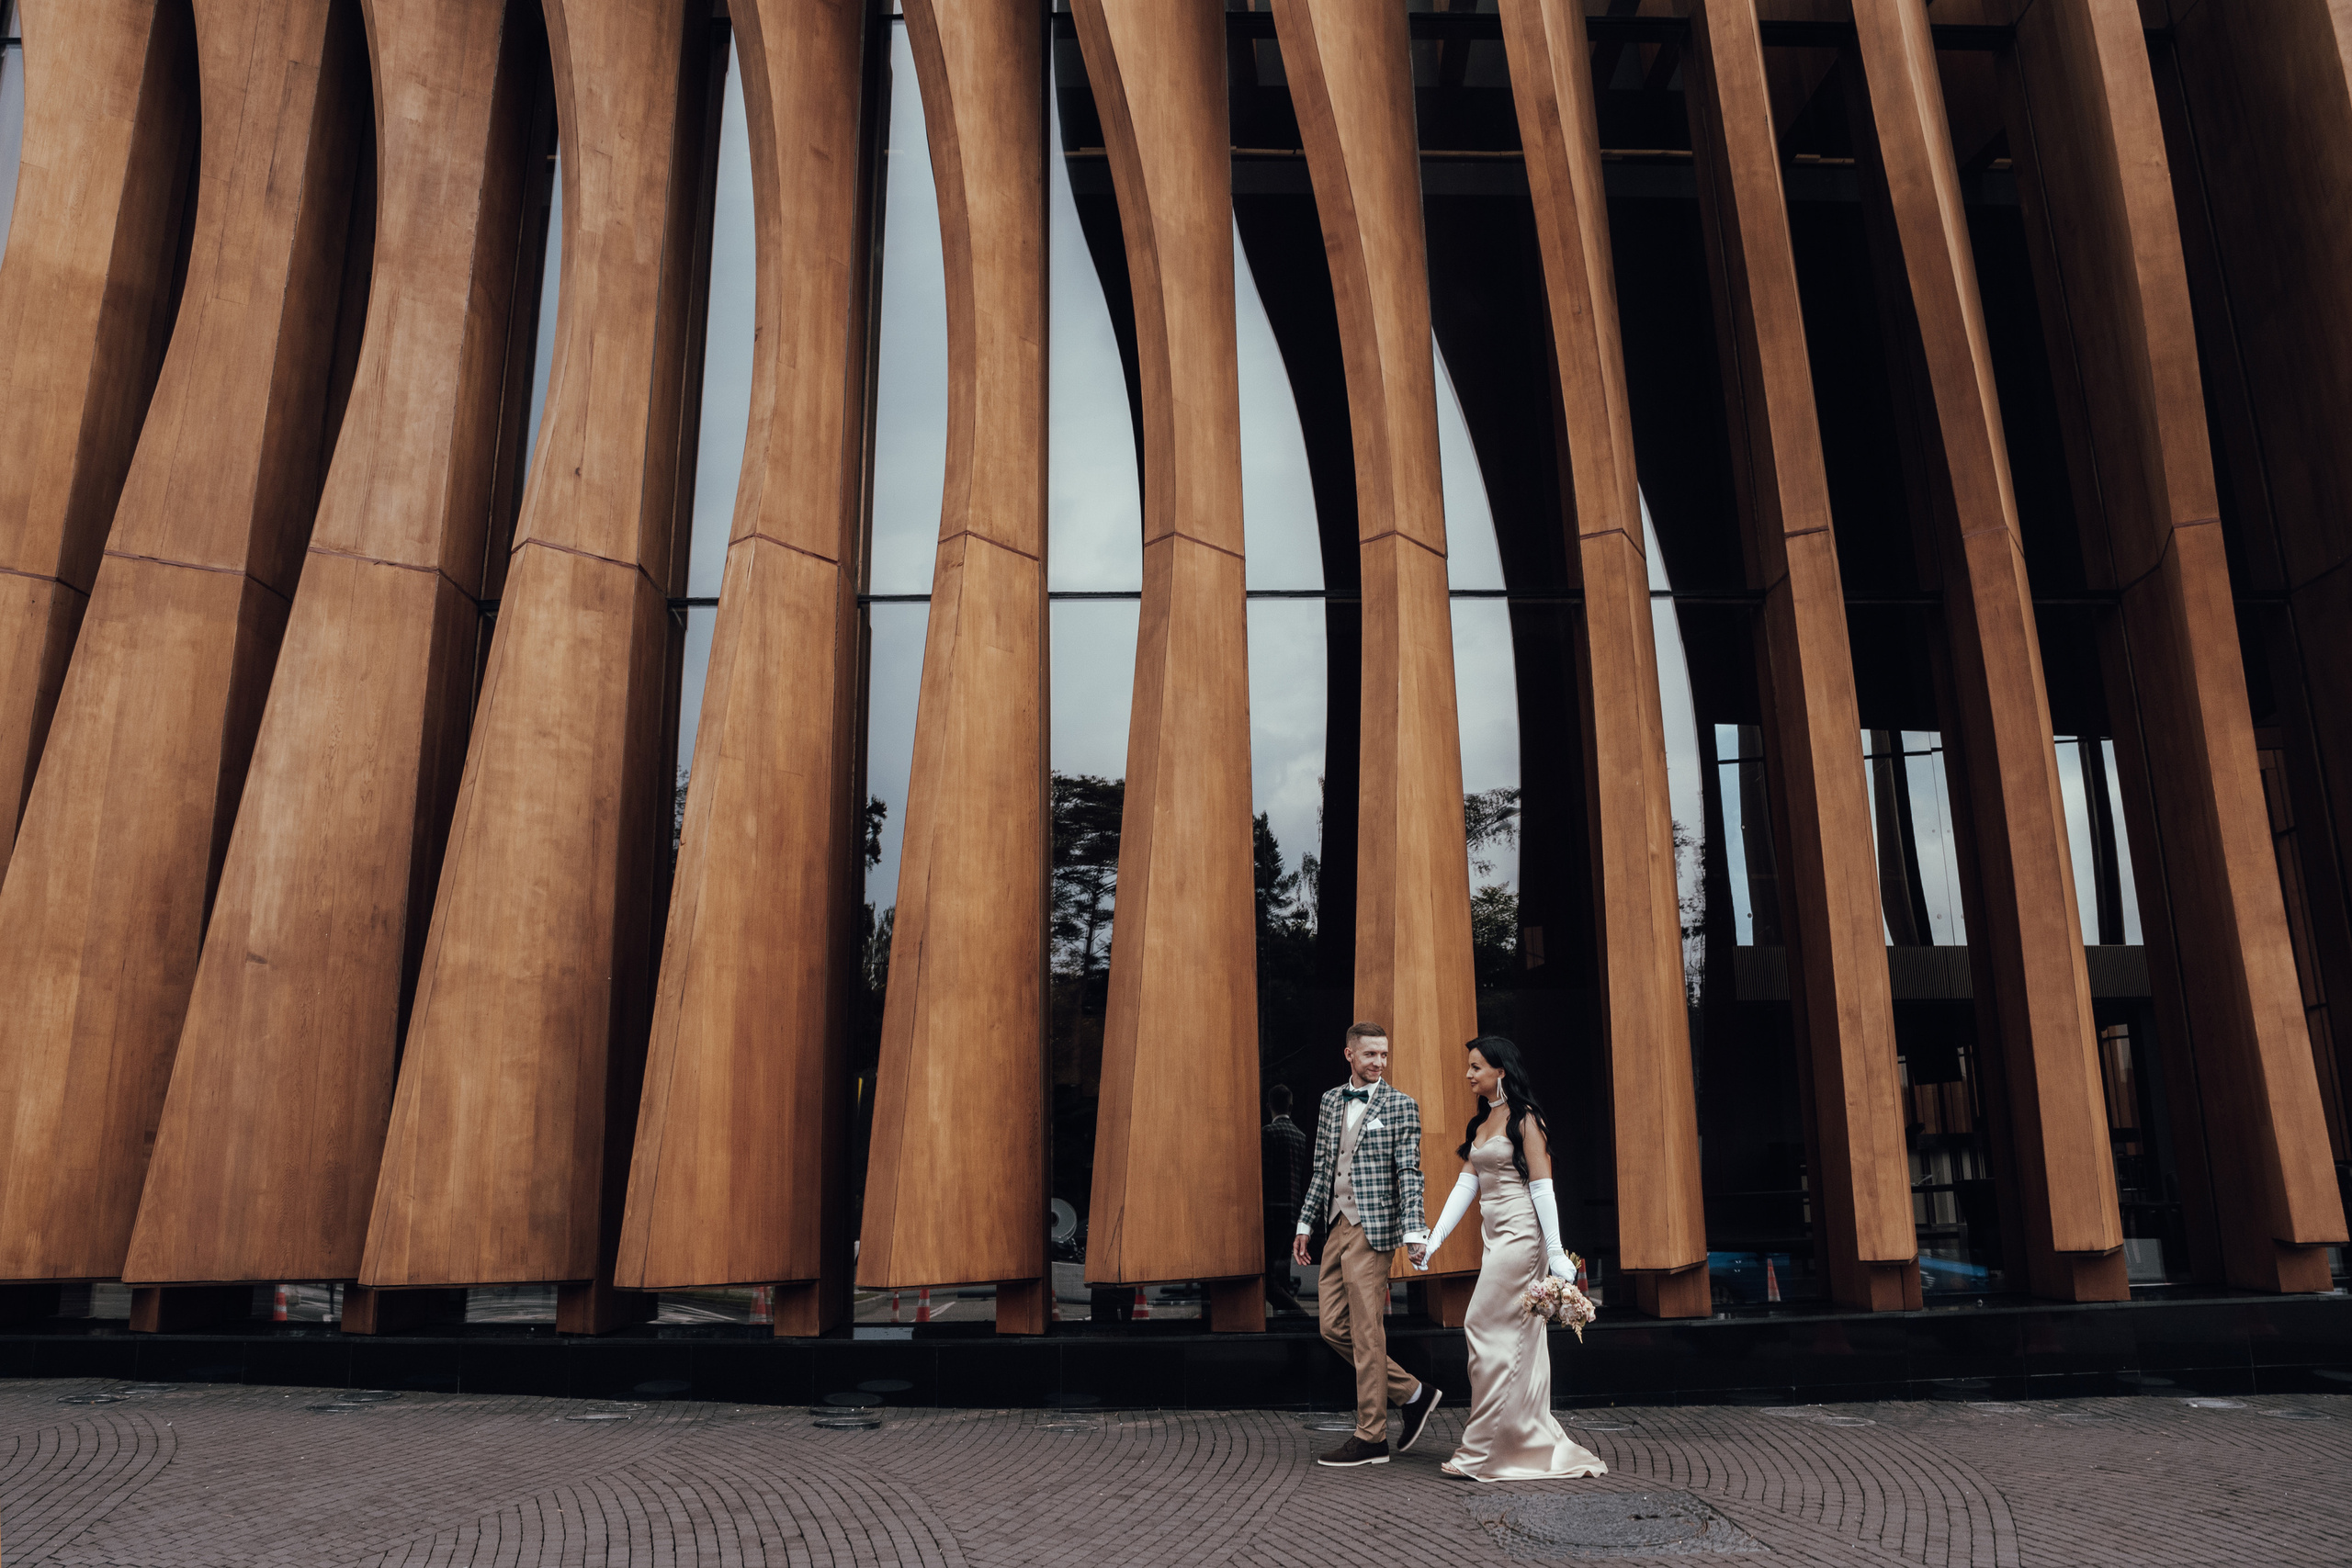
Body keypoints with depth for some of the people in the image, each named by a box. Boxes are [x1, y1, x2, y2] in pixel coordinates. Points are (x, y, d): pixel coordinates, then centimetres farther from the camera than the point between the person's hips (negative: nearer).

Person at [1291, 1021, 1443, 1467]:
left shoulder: (1400, 1105, -3)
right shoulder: (1331, 1100, 13)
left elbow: (1409, 1173, -7)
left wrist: (1413, 1232, -16)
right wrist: (1305, 1224, 16)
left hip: (1372, 1228, -7)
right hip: (1338, 1226, 7)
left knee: (1366, 1332, -4)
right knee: (1333, 1327, 7)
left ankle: (1370, 1438, 6)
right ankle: (1412, 1393, 21)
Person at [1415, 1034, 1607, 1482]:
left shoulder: (1525, 1120, -9)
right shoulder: (1480, 1122, 15)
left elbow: (1543, 1188, -13)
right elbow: (1466, 1184, 12)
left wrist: (1556, 1251, -17)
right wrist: (1433, 1240, 7)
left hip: (1521, 1235, -8)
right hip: (1497, 1238, 8)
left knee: (1488, 1331, -8)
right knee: (1520, 1342, 10)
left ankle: (1480, 1452, -2)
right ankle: (1540, 1447, 16)